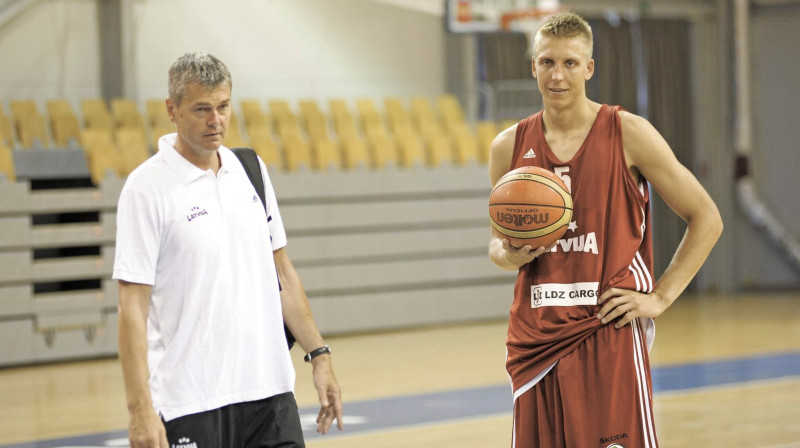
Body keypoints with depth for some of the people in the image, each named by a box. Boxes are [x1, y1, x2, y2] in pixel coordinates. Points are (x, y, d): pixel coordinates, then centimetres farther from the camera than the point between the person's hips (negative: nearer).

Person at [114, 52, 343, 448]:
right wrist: (140, 408, -19)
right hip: (190, 404, -5)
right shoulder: (146, 188, -8)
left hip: (269, 389, 5)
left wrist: (319, 355, 11)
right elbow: (133, 306, -12)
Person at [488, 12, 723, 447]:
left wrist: (659, 298, -6)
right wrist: (508, 256, -5)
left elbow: (706, 219, 0)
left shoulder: (627, 134, -4)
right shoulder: (509, 147, 7)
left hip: (609, 335, -4)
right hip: (534, 341, 4)